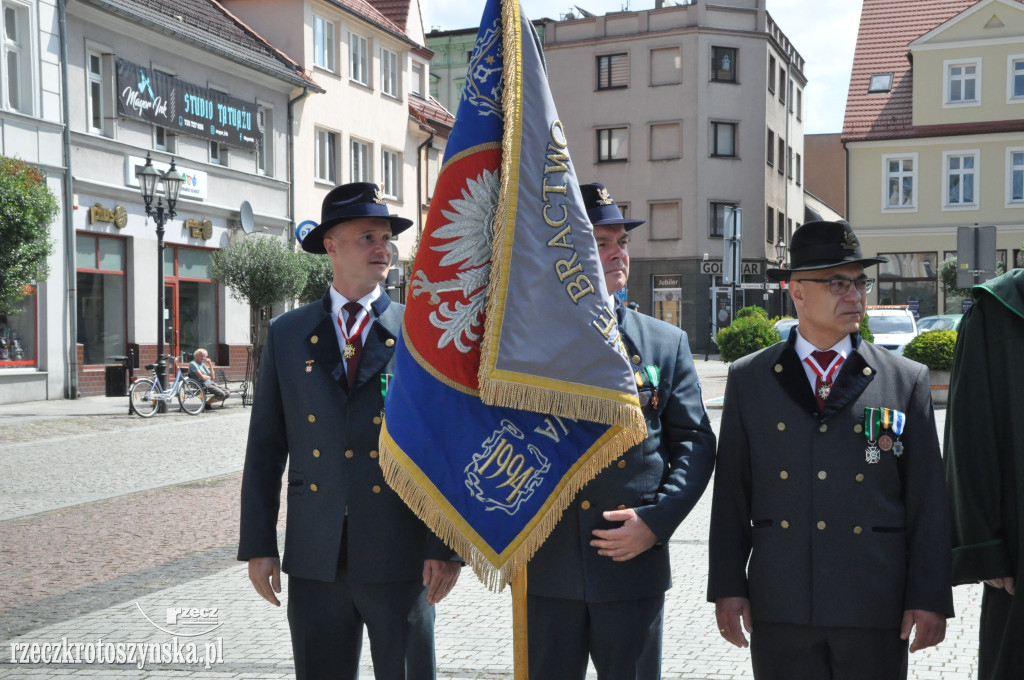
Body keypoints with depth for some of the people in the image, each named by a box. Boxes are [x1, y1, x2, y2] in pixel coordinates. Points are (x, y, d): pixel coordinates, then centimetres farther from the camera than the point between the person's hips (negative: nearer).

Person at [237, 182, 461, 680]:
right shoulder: (287, 335, 6)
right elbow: (265, 446, 7)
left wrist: (446, 547, -7)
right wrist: (257, 545, 3)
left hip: (400, 559, -2)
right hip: (314, 560, 2)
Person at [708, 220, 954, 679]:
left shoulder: (908, 380, 3)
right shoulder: (747, 379, 4)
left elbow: (928, 500, 3)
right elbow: (730, 492, 5)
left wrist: (930, 597, -1)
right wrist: (727, 587, 1)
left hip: (876, 611, 0)